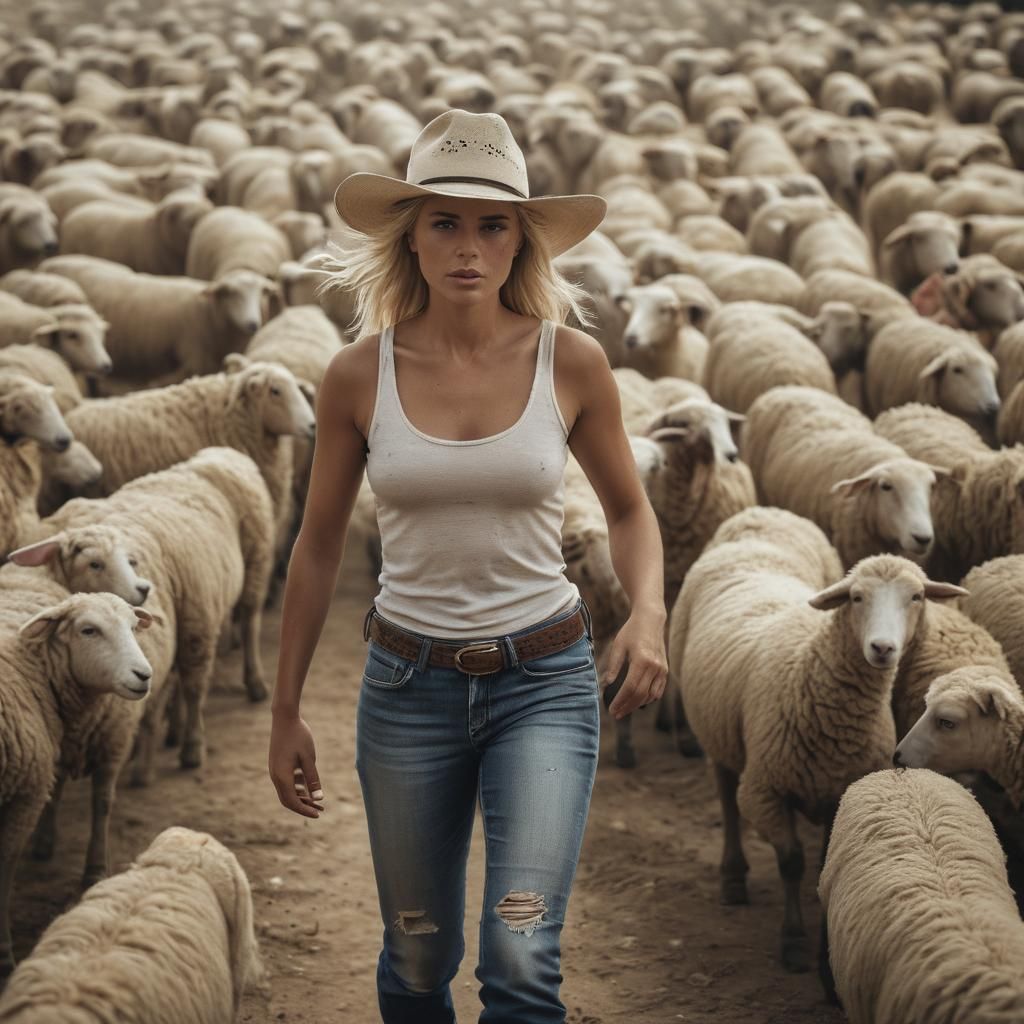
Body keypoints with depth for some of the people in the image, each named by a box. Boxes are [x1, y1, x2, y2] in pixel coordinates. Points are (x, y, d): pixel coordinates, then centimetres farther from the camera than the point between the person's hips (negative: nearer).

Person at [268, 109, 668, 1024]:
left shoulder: (572, 362, -7)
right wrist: (285, 711, 9)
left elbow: (628, 509, 9)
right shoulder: (360, 375, -5)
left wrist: (648, 612, -11)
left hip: (543, 681, -1)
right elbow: (319, 546, 6)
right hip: (409, 682, 1)